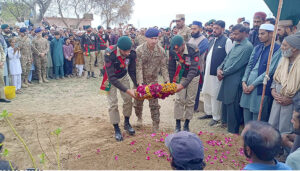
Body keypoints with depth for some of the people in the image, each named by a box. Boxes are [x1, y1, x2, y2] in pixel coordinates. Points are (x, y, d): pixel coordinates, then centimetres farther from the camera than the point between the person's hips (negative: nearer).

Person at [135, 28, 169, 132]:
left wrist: (167, 81, -15)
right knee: (138, 101, 13)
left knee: (154, 104, -1)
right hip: (140, 80, -1)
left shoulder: (160, 50, -8)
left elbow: (163, 66, -6)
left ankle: (156, 127, 10)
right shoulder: (140, 50, -16)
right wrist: (140, 83, -28)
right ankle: (139, 118, 42)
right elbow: (138, 68, -20)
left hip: (153, 80, 1)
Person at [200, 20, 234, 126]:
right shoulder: (212, 41, 14)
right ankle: (208, 113, 32)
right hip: (208, 72, 8)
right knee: (205, 93, 15)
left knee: (215, 96, -1)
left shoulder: (227, 41, -9)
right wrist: (206, 68, 15)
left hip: (217, 74, -8)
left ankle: (216, 117, 13)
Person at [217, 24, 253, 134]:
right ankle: (225, 121, 32)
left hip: (235, 81, -8)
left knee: (232, 106, -1)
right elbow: (227, 58, 17)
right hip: (227, 79, 8)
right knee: (225, 103, 16)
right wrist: (219, 69, 0)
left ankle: (233, 131, 11)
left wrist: (223, 73, -10)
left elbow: (237, 65, -17)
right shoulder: (236, 45, 16)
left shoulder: (247, 47, -13)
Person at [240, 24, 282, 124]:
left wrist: (253, 84, -13)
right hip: (248, 85, 6)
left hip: (261, 88, -6)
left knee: (258, 120, 1)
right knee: (246, 114, 13)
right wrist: (244, 81, -1)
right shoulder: (257, 48, 14)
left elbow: (270, 71, -13)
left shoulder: (277, 50, -6)